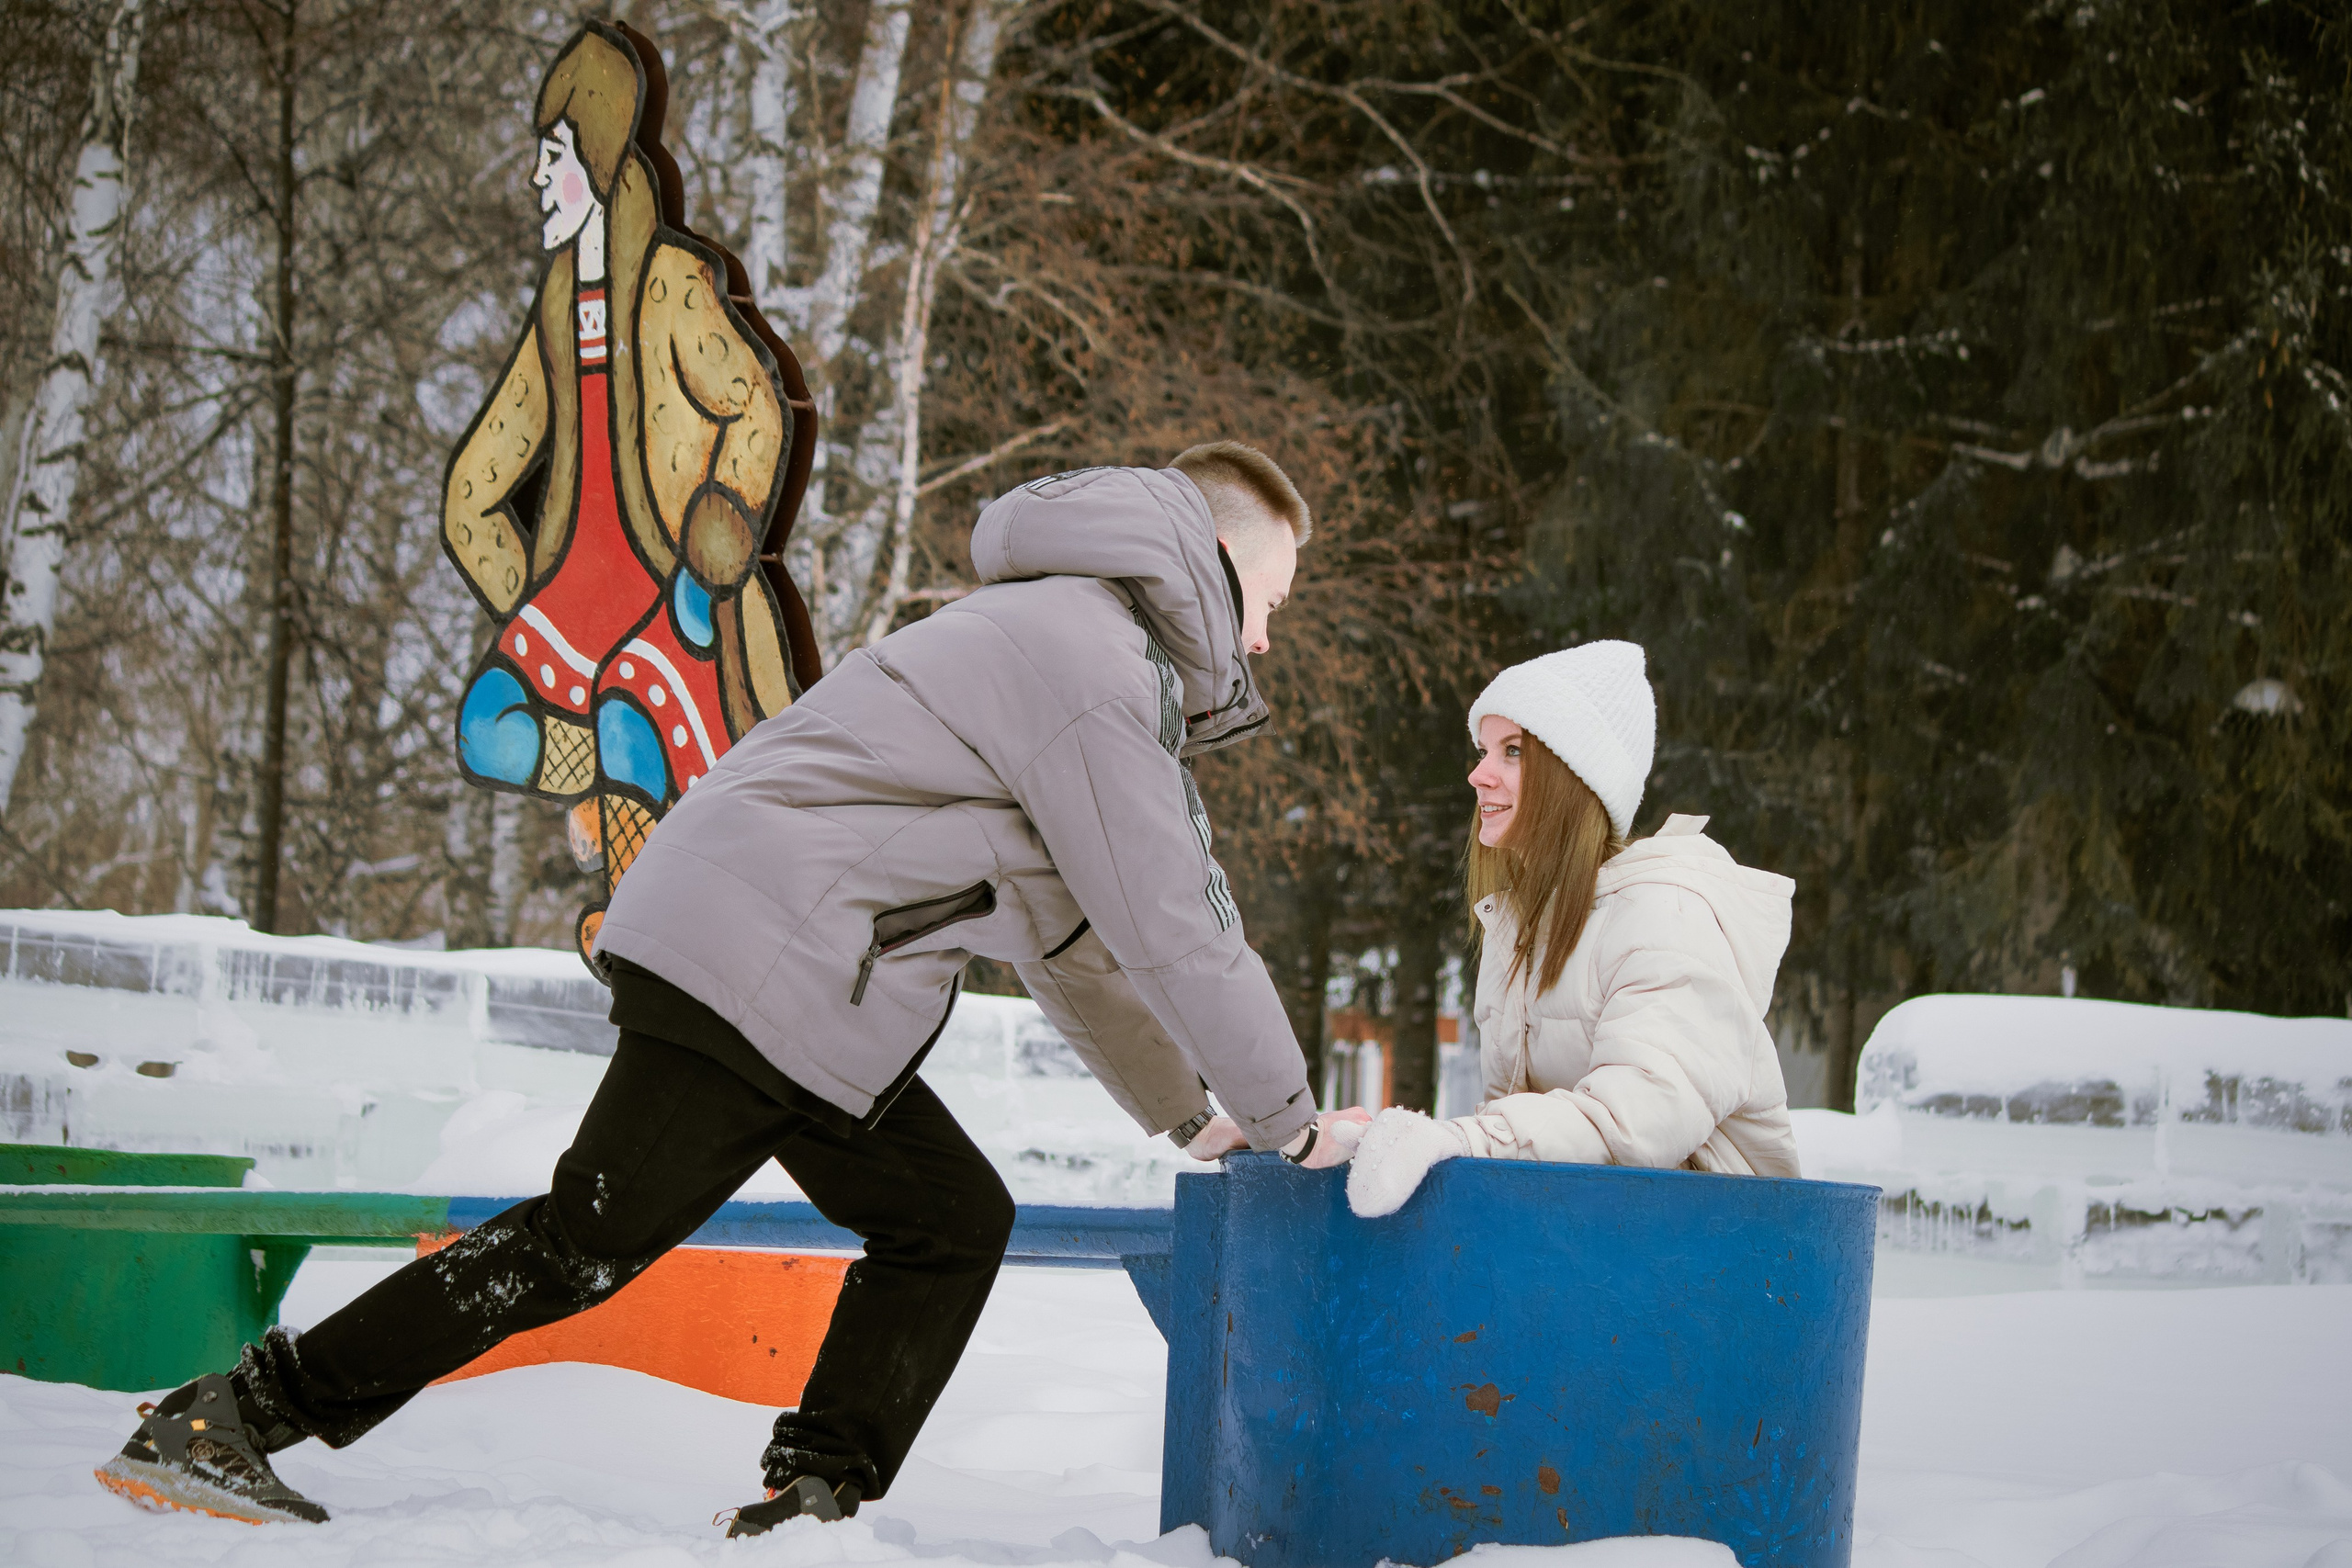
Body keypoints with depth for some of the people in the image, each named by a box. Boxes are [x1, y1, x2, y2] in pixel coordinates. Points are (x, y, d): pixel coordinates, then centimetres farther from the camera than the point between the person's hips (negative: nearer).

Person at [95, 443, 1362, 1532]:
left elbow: (1074, 938, 29)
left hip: (795, 985, 11)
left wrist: (1190, 1116, 27)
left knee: (951, 1220, 11)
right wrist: (1286, 1119, -1)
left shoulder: (1087, 643, 25)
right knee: (582, 1243, -12)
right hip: (757, 960, -11)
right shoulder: (1093, 660, -9)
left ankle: (813, 1497, 6)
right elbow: (1172, 930, -12)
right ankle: (218, 1422, -10)